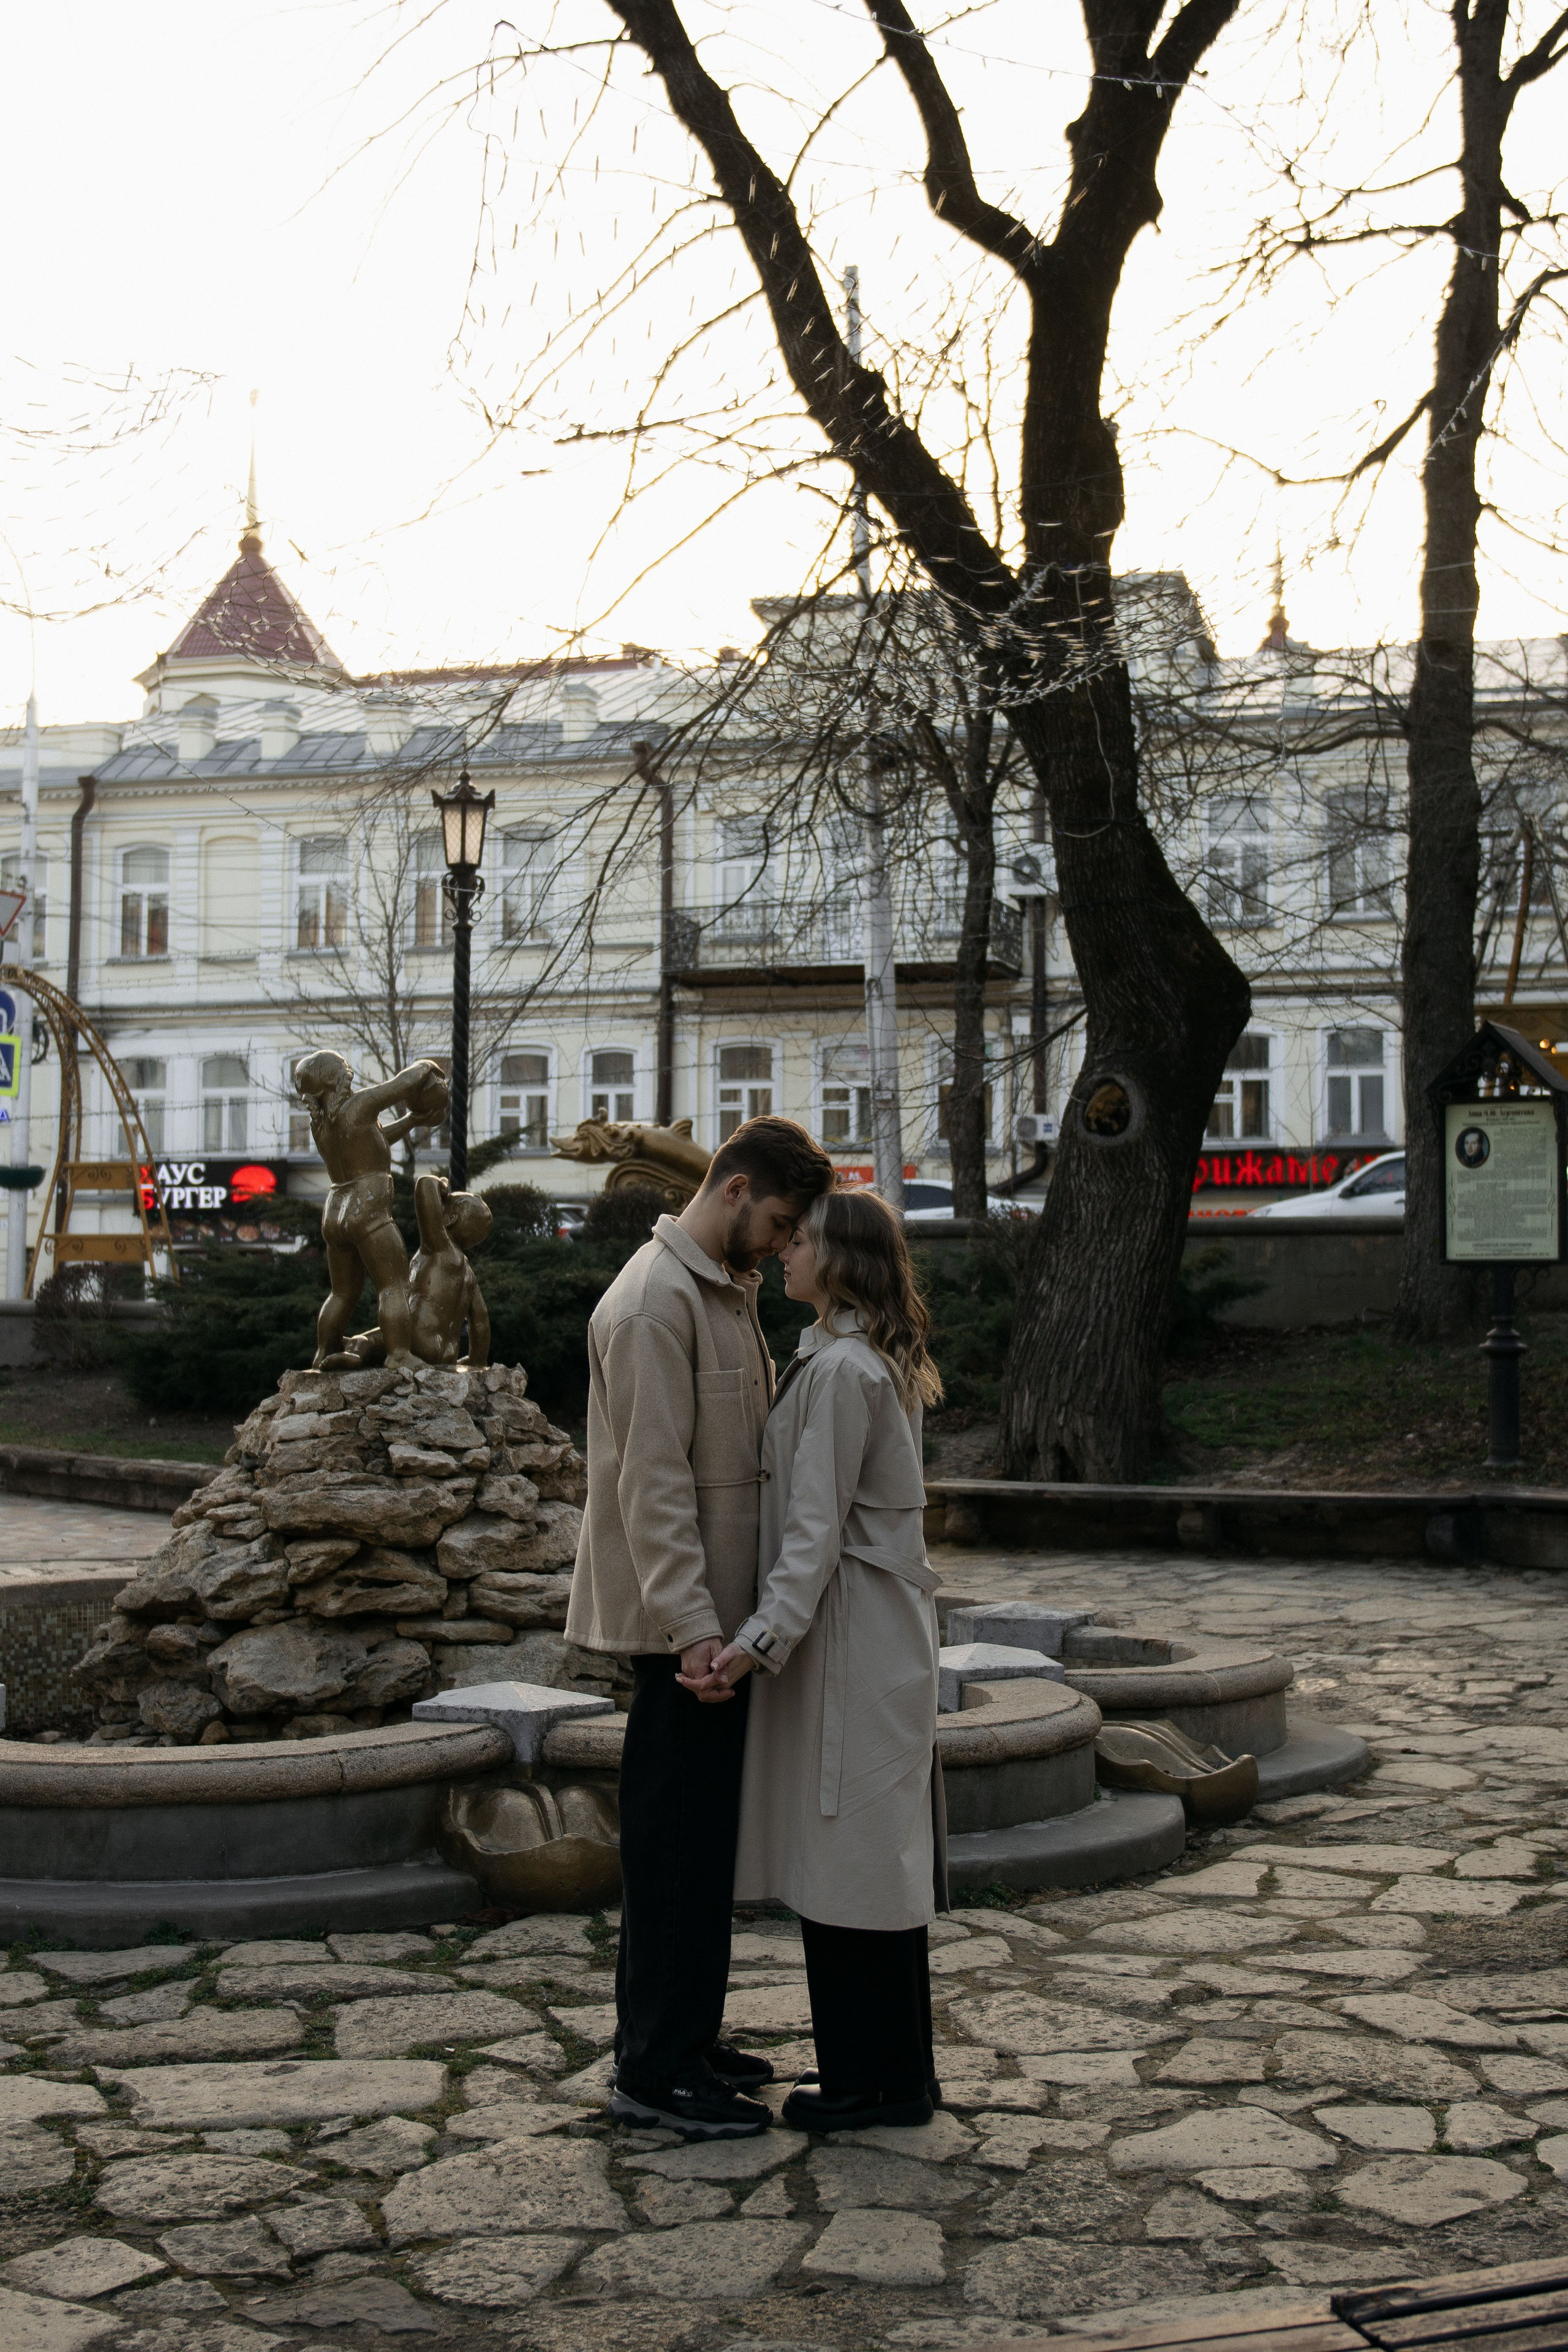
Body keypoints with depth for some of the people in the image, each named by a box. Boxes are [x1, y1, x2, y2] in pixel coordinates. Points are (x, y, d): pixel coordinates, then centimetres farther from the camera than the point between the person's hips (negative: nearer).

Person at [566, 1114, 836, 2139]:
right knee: (680, 1838, -3)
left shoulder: (731, 1291, 16)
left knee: (703, 1834, 16)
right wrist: (693, 1625, -24)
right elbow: (653, 1479, -21)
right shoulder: (656, 1300, -16)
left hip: (724, 1609, 10)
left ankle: (682, 2039, 26)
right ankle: (656, 2073, 5)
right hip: (686, 1619, -10)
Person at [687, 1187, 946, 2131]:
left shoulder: (840, 1369, -17)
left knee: (853, 1850, -2)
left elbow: (817, 1529, -20)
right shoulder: (880, 1361, 14)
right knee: (875, 1849, 15)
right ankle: (894, 2065, 23)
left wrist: (761, 1641, -22)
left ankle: (875, 2080, 7)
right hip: (888, 1628, 10)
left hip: (852, 1633, -10)